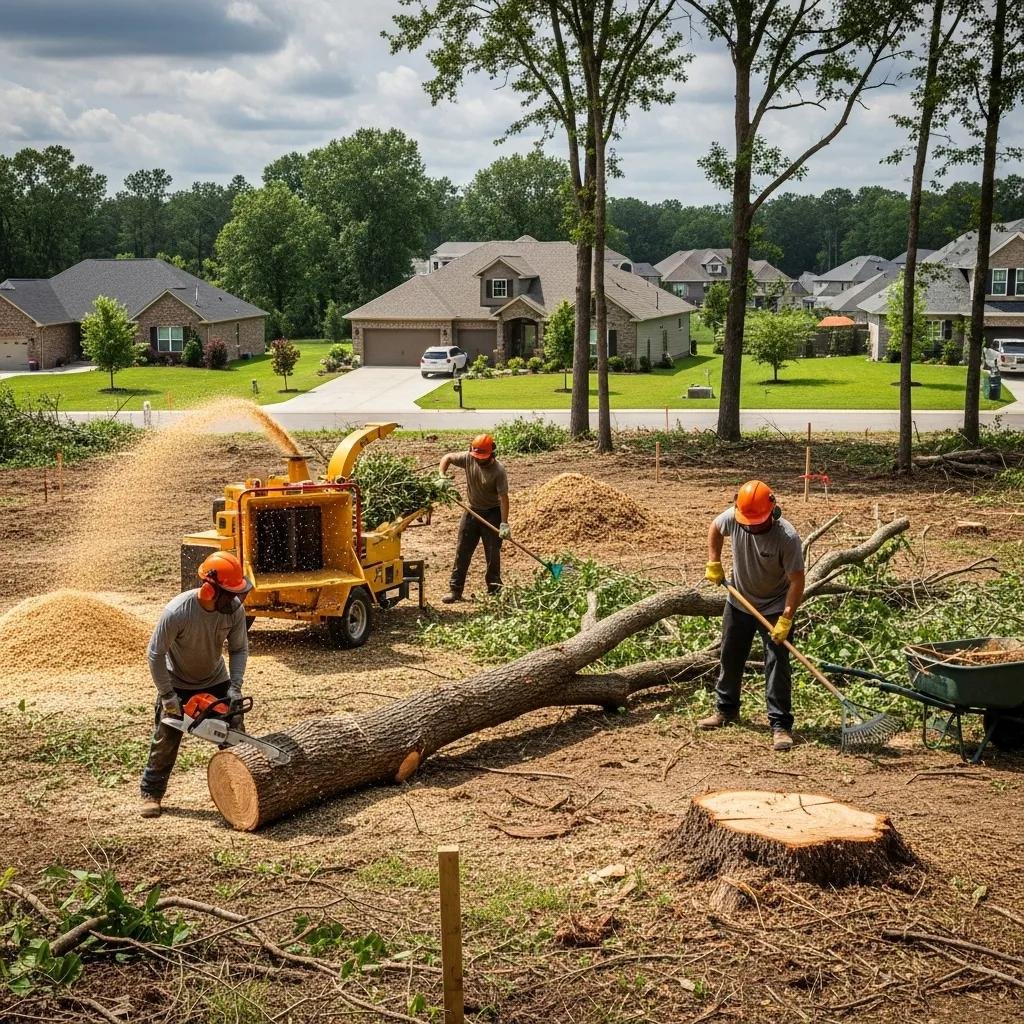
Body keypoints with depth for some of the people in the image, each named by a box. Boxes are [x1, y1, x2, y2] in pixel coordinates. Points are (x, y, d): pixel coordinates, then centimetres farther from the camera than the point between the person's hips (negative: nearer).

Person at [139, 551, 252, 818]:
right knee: (165, 740, 3)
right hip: (177, 684, -3)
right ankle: (151, 793, 20)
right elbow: (156, 654, -24)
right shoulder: (177, 612, -35)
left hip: (216, 681, 3)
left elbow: (239, 649, -10)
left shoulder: (235, 609, -24)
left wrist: (235, 687, -20)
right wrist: (167, 697, -21)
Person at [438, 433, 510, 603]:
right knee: (462, 551, 5)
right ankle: (455, 590, 10)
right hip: (472, 510, 4)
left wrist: (504, 523, -29)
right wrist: (442, 476, -11)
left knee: (493, 552, 0)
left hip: (492, 513, -4)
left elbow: (503, 497, -24)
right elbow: (447, 457, 5)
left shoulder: (498, 470, -22)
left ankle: (494, 589, 11)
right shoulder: (468, 458, -10)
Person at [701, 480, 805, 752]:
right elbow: (714, 529, 6)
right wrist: (714, 564, -2)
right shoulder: (732, 518, -20)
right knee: (730, 658, 17)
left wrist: (786, 620, -29)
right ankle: (726, 709, 37)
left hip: (775, 607, -5)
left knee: (777, 665, -8)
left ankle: (781, 725, -2)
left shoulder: (787, 537, -31)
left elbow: (797, 581, -26)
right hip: (739, 602, 5)